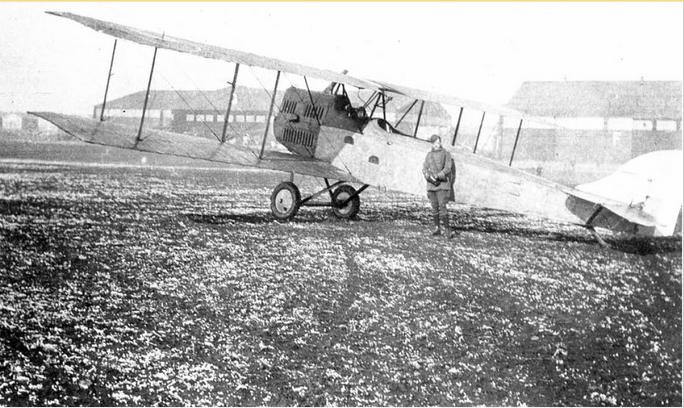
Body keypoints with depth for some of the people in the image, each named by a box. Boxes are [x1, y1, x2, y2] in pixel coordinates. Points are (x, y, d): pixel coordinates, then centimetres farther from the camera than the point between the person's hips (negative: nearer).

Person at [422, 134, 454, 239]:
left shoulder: (446, 154, 1)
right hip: (431, 184, 4)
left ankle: (447, 229, -10)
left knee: (442, 206, -14)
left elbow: (448, 168, -8)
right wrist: (430, 177, -13)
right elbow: (425, 169, 6)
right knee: (434, 207, 5)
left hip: (442, 184, -4)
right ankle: (437, 228, 13)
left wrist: (437, 176, -19)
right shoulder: (429, 155, 13)